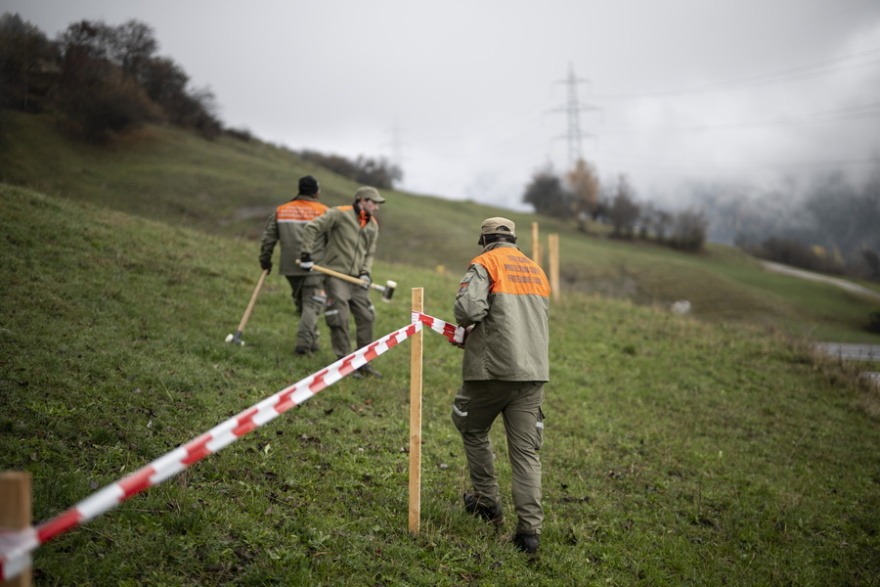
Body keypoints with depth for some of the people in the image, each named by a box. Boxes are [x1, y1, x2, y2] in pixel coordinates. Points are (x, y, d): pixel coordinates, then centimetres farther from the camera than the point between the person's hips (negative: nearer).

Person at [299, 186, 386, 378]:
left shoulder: (373, 226, 13)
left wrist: (365, 272, 1)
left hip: (356, 279, 7)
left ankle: (364, 363, 15)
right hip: (336, 274, -6)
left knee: (366, 318, 4)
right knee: (339, 319, -9)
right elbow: (312, 228, -8)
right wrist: (307, 254, -11)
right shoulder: (340, 214, -8)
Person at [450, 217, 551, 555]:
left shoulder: (485, 265, -3)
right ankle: (530, 528, -2)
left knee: (474, 431, 19)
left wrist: (467, 325, 5)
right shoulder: (537, 271, 19)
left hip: (493, 368, -5)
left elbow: (467, 308, -19)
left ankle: (487, 501, 24)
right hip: (534, 370, 5)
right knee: (526, 450, 4)